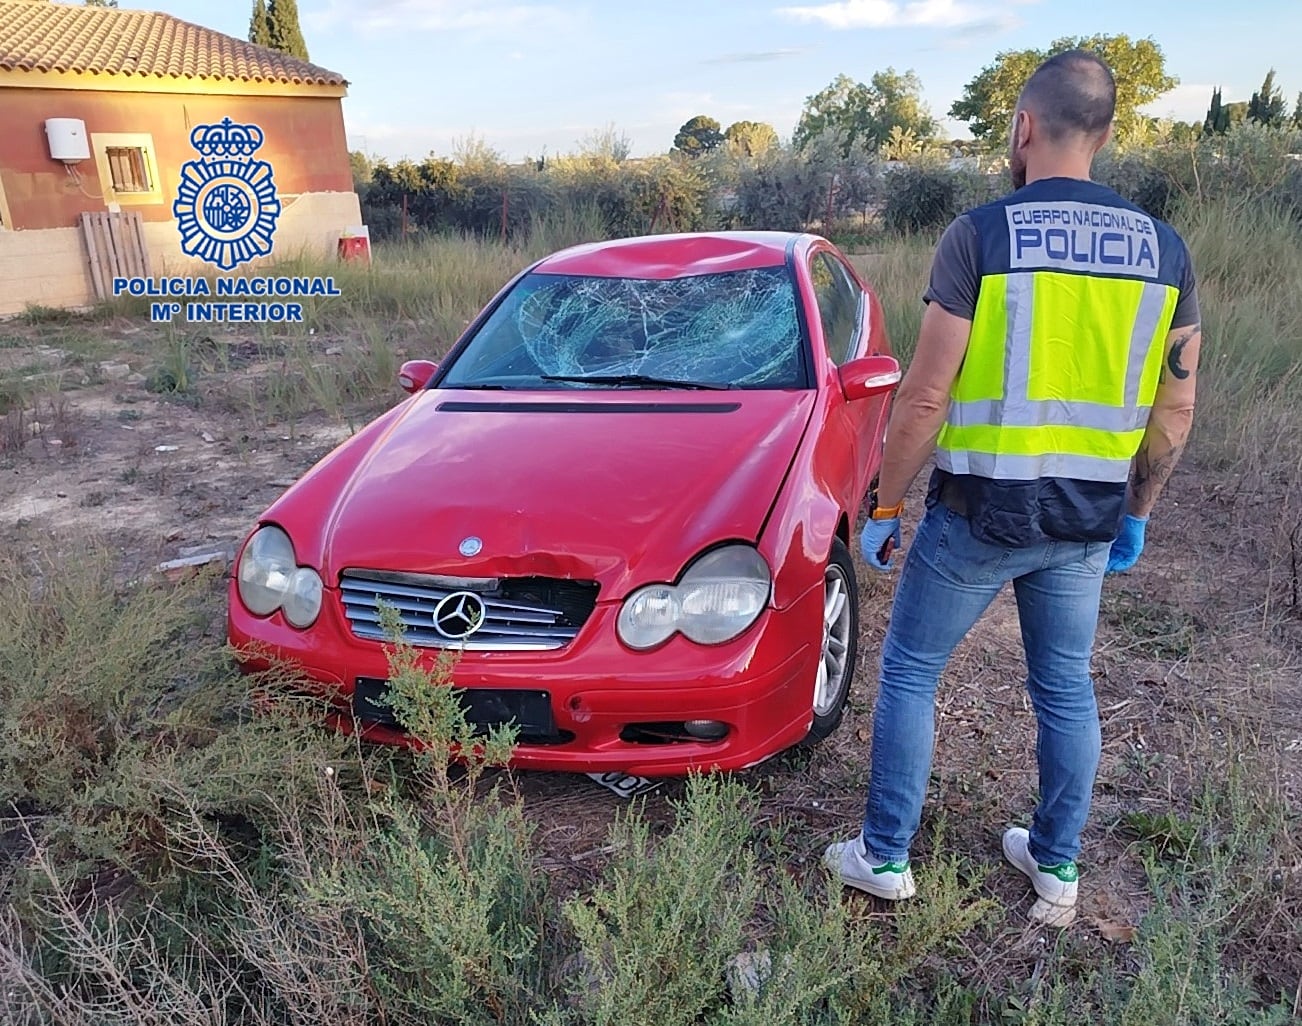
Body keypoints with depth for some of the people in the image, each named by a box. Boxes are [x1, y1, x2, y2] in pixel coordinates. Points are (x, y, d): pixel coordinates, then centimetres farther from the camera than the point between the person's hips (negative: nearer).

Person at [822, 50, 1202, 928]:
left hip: (980, 513, -4)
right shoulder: (1164, 248, 3)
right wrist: (1137, 512, 19)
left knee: (909, 672, 12)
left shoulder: (982, 233, -12)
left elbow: (924, 398, -15)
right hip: (1088, 523, 5)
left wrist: (884, 507, -4)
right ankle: (1057, 869, 34)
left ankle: (885, 857, 22)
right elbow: (1175, 409, 7)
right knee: (1067, 689, 20)